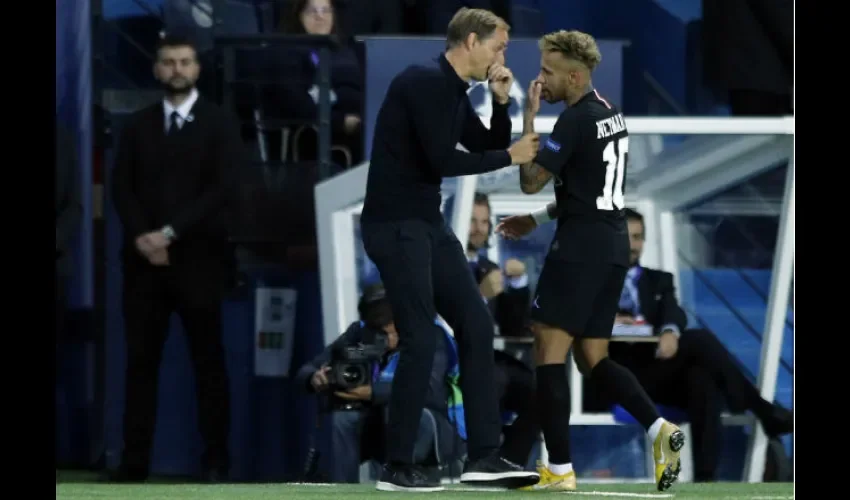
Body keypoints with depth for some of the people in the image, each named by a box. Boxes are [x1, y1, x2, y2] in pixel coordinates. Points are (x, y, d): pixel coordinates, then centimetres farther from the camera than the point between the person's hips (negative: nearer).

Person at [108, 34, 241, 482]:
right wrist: (141, 238, -10)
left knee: (208, 360, 1)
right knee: (141, 360, -1)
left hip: (197, 259, -3)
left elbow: (221, 189, -7)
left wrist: (170, 233, -13)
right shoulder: (138, 125, 13)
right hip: (144, 259, 3)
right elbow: (122, 188, 7)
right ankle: (134, 461, -1)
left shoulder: (219, 124, 3)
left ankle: (215, 460, 5)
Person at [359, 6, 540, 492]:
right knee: (422, 339, -10)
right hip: (395, 226, -10)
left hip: (429, 224, 10)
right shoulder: (424, 82, -16)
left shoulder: (455, 92, 13)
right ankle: (397, 467, -2)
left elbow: (489, 149, 19)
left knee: (476, 325, 7)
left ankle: (484, 455, 9)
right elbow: (441, 160, -22)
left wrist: (502, 101, 3)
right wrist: (510, 156, -11)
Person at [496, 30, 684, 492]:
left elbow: (531, 181, -14)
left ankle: (560, 470, -10)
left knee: (549, 350, -6)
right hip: (613, 245, 9)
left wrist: (529, 118, -8)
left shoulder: (576, 120, -14)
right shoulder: (610, 115, 15)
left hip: (580, 247, -9)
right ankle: (658, 428, -7)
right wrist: (536, 220, 25)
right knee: (593, 358, 12)